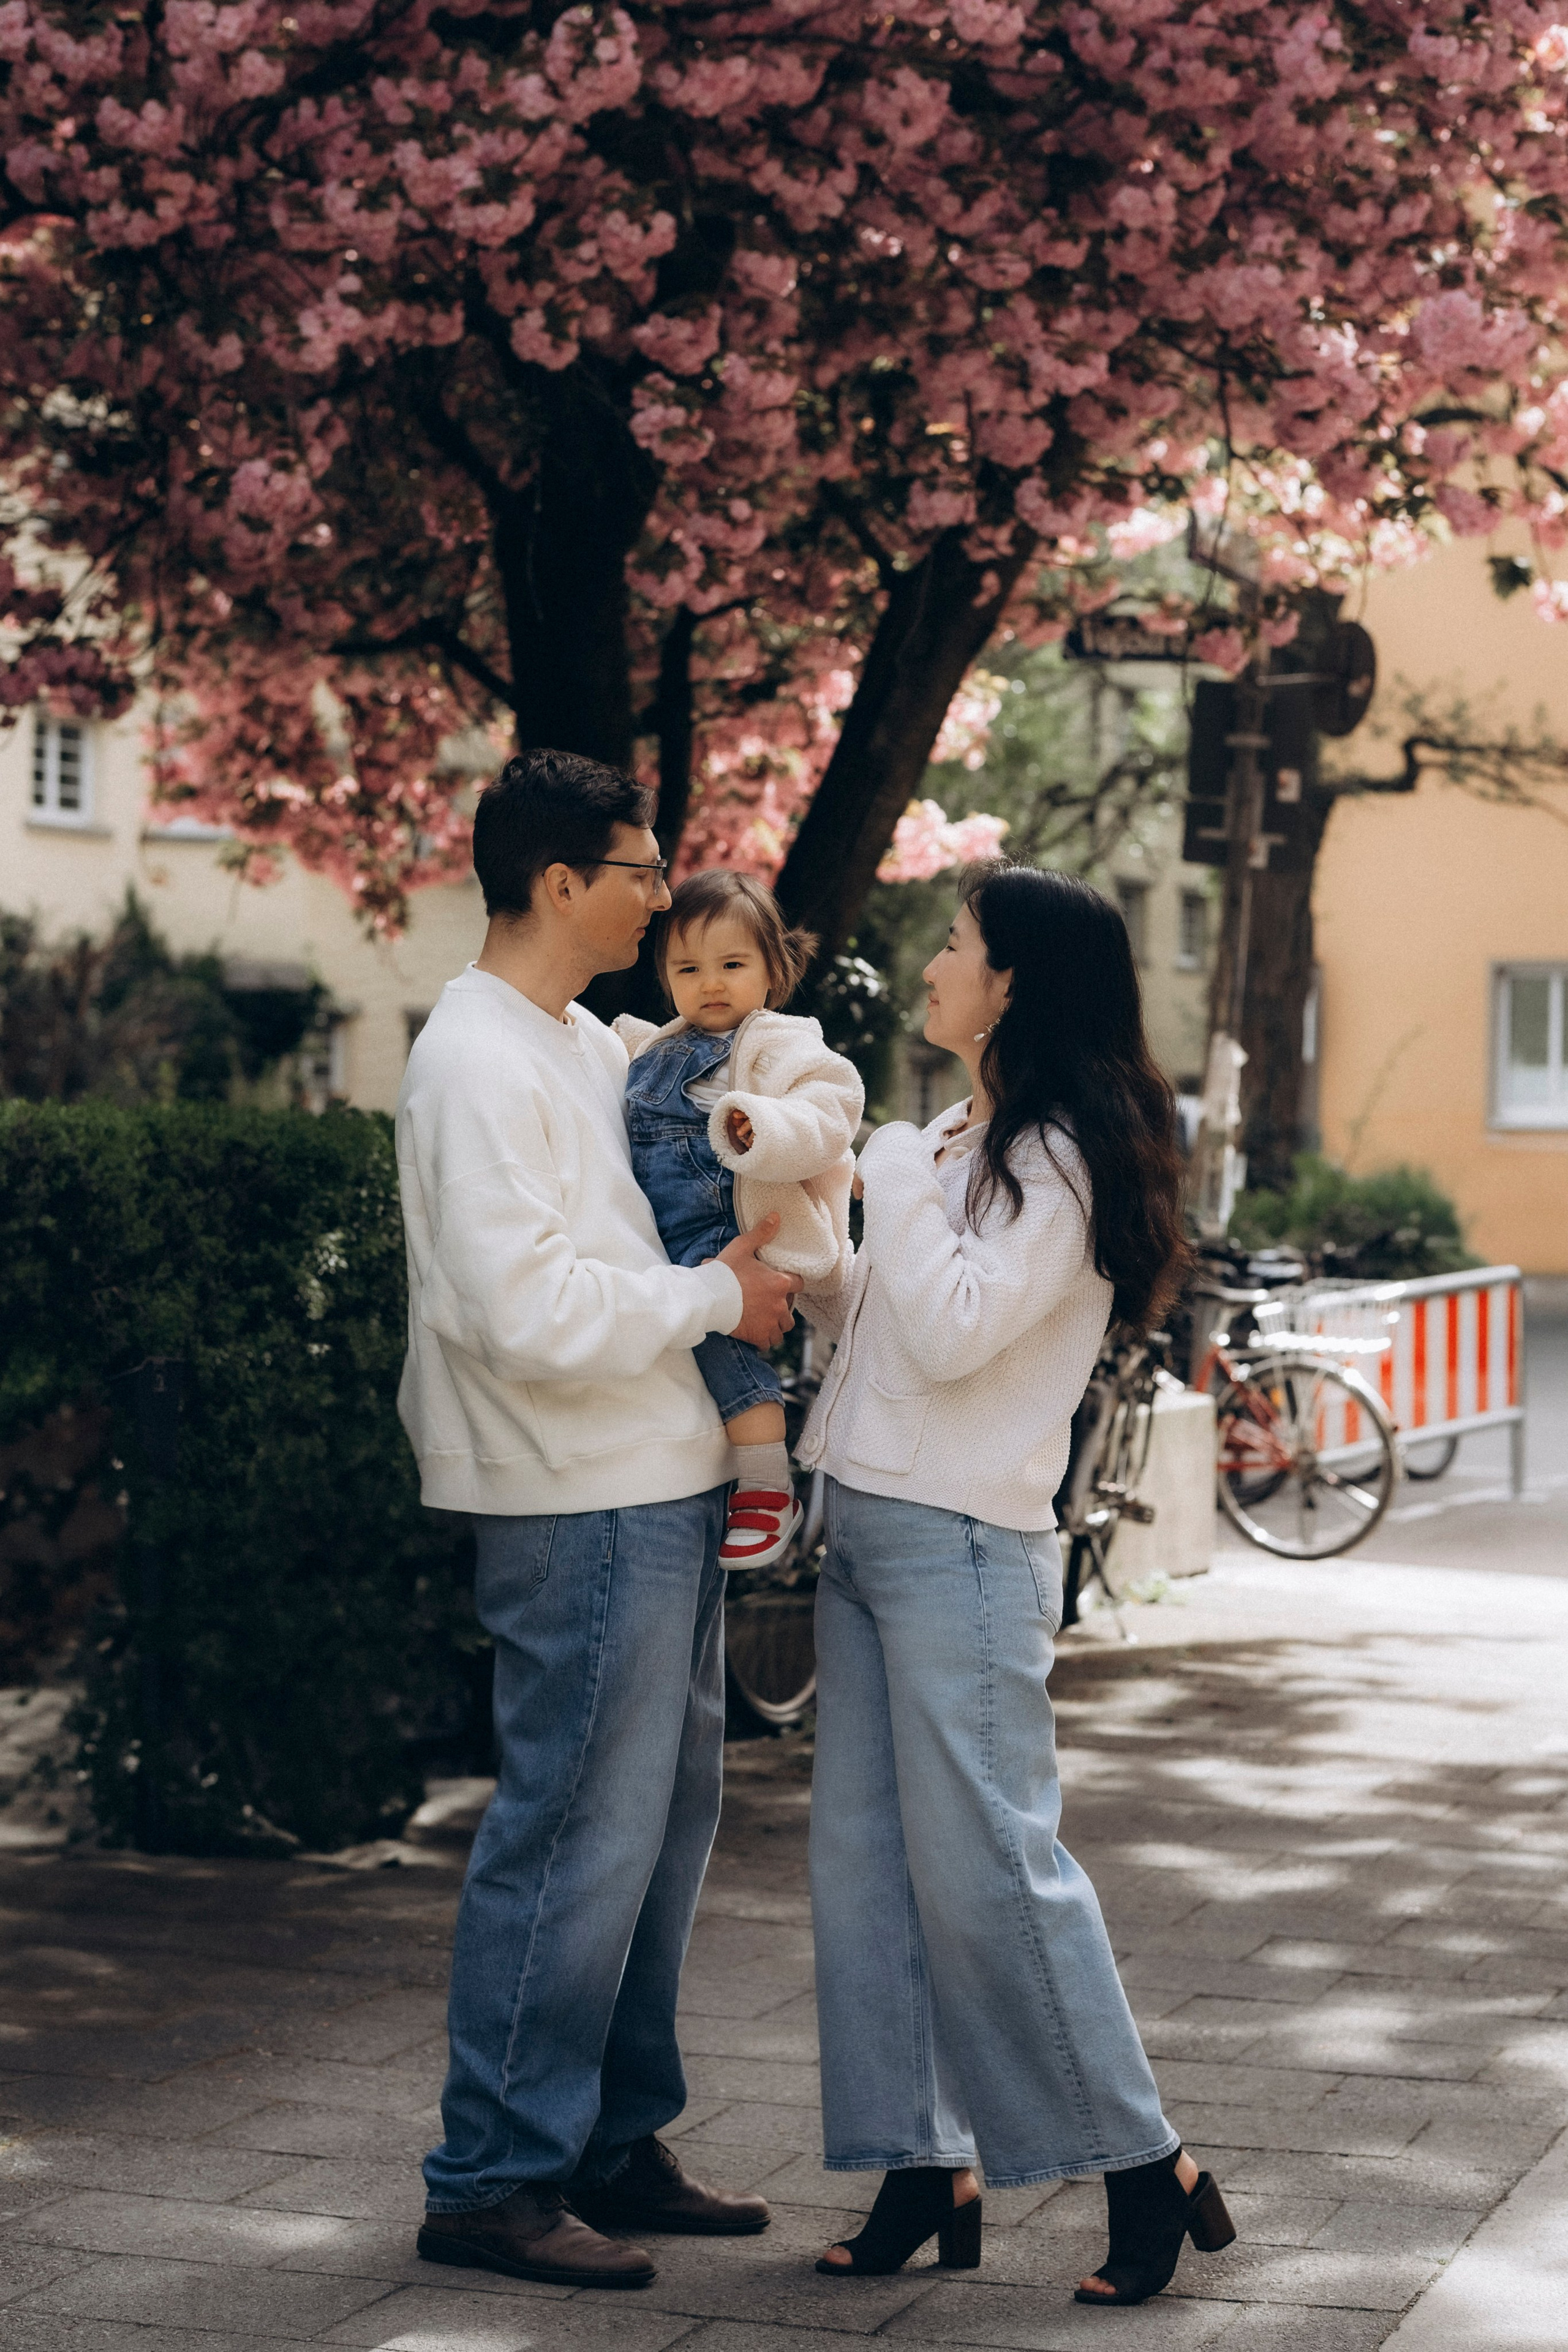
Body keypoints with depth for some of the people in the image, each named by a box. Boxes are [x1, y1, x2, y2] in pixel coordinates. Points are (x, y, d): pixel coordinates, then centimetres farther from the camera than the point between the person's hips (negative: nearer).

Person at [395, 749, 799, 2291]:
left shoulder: (588, 1046, 15)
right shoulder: (478, 1062, -16)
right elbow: (529, 1310, -24)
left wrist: (734, 1256, 9)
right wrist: (718, 1297, -14)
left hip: (663, 1487, 10)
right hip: (582, 1506, -10)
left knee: (665, 1815, 15)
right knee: (581, 1834, -5)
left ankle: (615, 2142, 26)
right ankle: (492, 2180, 5)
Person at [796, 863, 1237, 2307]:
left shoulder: (1063, 1157, -10)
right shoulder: (961, 1145, 17)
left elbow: (957, 1331, -20)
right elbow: (864, 1319, 20)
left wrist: (896, 1185, -11)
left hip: (963, 1545, -9)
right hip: (867, 1527, 9)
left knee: (988, 1864, -6)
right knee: (866, 1862, 7)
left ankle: (1148, 2169, 5)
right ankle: (930, 2167, 14)